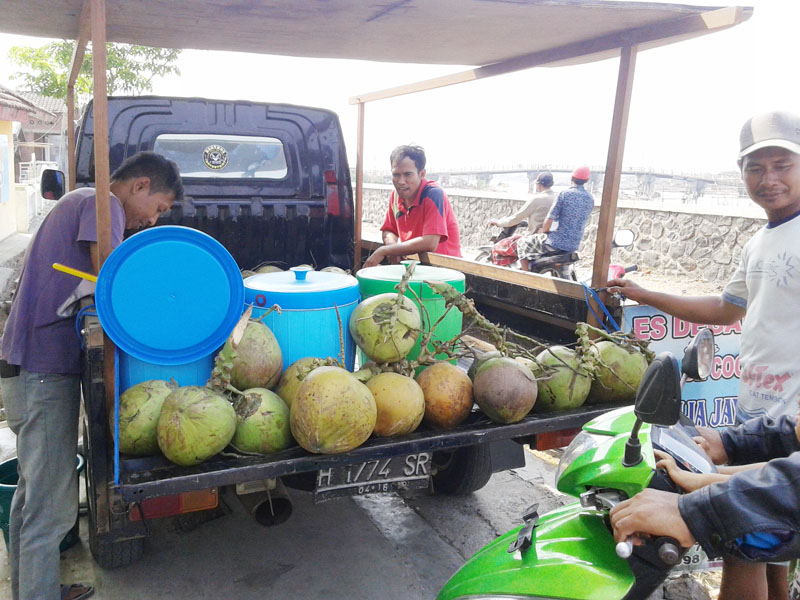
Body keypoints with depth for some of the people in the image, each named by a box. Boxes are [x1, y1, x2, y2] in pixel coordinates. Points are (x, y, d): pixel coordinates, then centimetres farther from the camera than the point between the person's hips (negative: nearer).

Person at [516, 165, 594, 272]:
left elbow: (549, 220, -16)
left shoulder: (565, 194, -12)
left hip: (558, 242, -6)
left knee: (522, 243, 12)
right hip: (575, 245, 7)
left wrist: (544, 234, 5)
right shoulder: (590, 199, 5)